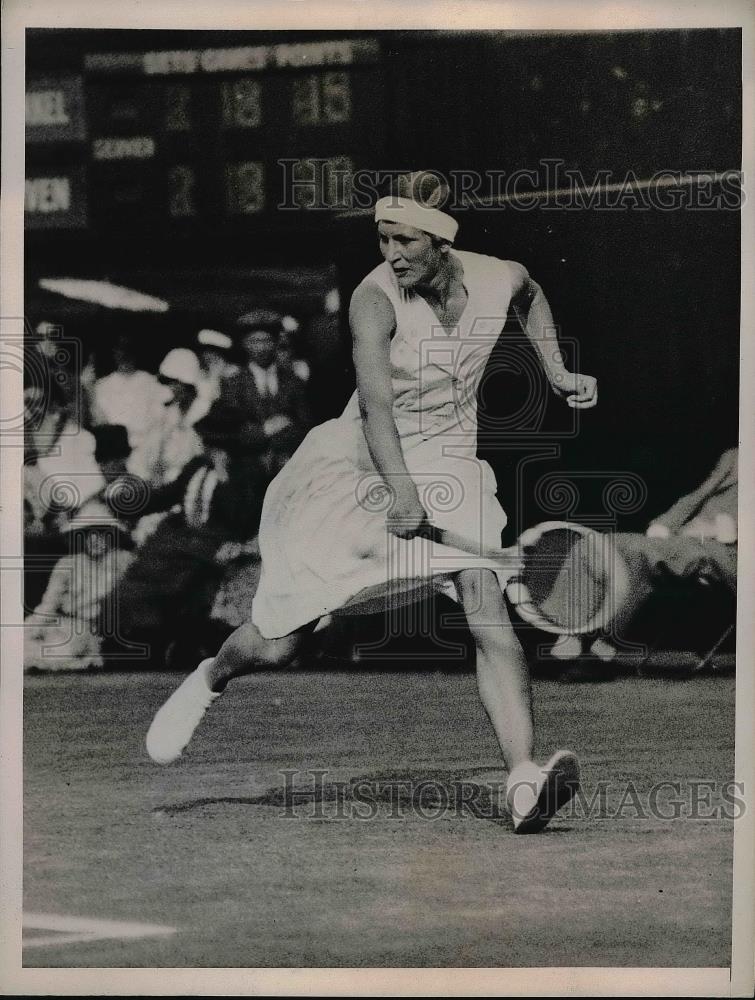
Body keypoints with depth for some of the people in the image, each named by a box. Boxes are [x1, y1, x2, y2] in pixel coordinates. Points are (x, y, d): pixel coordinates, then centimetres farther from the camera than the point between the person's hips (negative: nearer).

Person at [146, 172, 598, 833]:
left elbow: (532, 298, 23)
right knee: (277, 646, 2)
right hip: (362, 464, -2)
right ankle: (211, 677, 38)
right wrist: (401, 490, -42)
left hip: (448, 468, 3)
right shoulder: (375, 297, -19)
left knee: (486, 605, -22)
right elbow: (377, 401, -31)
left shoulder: (501, 279, -5)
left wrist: (556, 372, 15)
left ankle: (523, 782, -29)